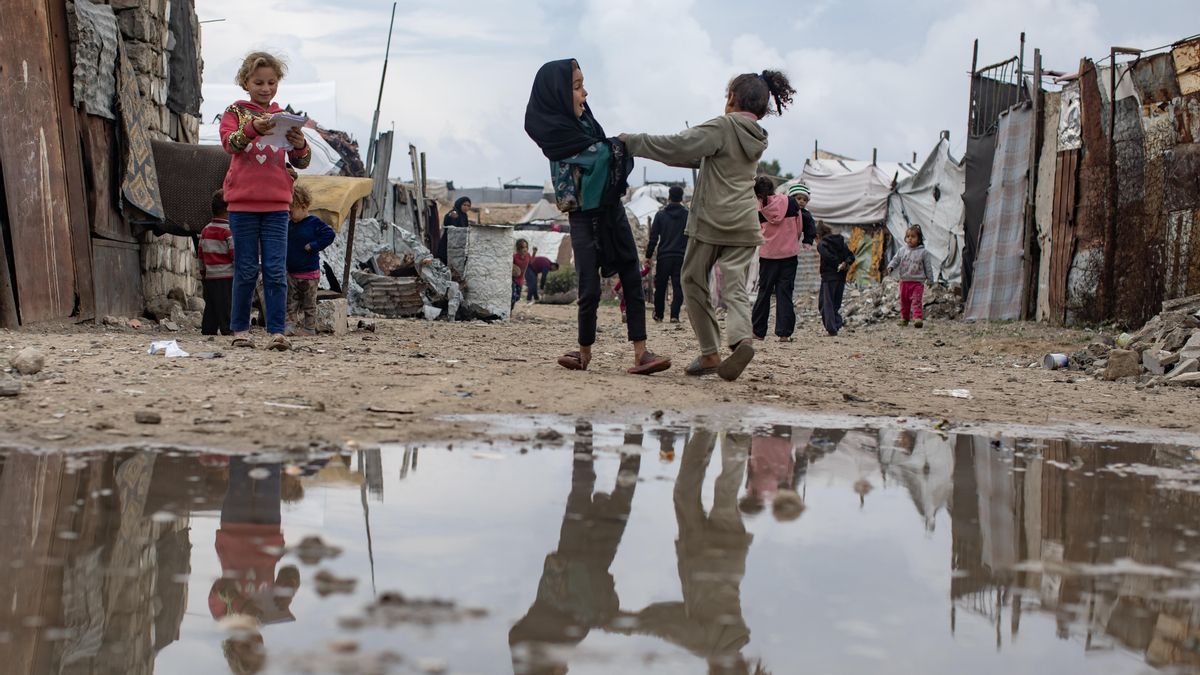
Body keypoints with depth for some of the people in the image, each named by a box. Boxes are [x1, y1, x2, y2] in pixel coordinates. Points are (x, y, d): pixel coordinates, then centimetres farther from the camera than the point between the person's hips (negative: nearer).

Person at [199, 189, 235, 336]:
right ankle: (228, 329, -8)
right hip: (226, 277, -7)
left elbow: (200, 254, 17)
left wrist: (202, 274, 24)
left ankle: (208, 329, 12)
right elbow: (235, 254, -12)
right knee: (226, 307, -6)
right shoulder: (229, 231, -10)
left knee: (210, 305, 11)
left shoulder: (205, 230, 12)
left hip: (209, 277, 7)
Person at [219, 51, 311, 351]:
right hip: (242, 202, -1)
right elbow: (229, 141, -16)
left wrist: (300, 144, -15)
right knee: (246, 269, 4)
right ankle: (240, 328, 15)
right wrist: (253, 128, -35)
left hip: (276, 204, 1)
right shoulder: (235, 111, 4)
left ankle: (277, 331, -4)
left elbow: (301, 162, 7)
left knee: (276, 270, -4)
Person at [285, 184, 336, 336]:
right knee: (290, 301, 2)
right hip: (291, 272, 6)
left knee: (309, 303, 4)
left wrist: (313, 246, -19)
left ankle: (309, 328, 10)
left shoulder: (314, 223, -10)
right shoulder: (289, 225, 8)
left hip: (309, 273, -6)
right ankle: (291, 326, 3)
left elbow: (330, 235, -17)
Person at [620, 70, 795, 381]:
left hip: (710, 221, -6)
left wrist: (633, 142, -7)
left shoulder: (722, 127, -8)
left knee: (694, 282, 9)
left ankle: (710, 353, 7)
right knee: (734, 288, 2)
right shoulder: (758, 138, 15)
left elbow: (678, 146, -17)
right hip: (745, 226, 6)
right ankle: (741, 338, -27)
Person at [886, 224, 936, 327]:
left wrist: (930, 280, 3)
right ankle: (904, 318, 25)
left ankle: (918, 318, -17)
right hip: (904, 281, 4)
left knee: (917, 301, -12)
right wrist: (891, 266, -14)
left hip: (917, 282, -4)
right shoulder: (902, 250, 6)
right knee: (904, 301, 12)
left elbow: (928, 267, 2)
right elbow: (896, 260, 8)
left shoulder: (923, 252, -2)